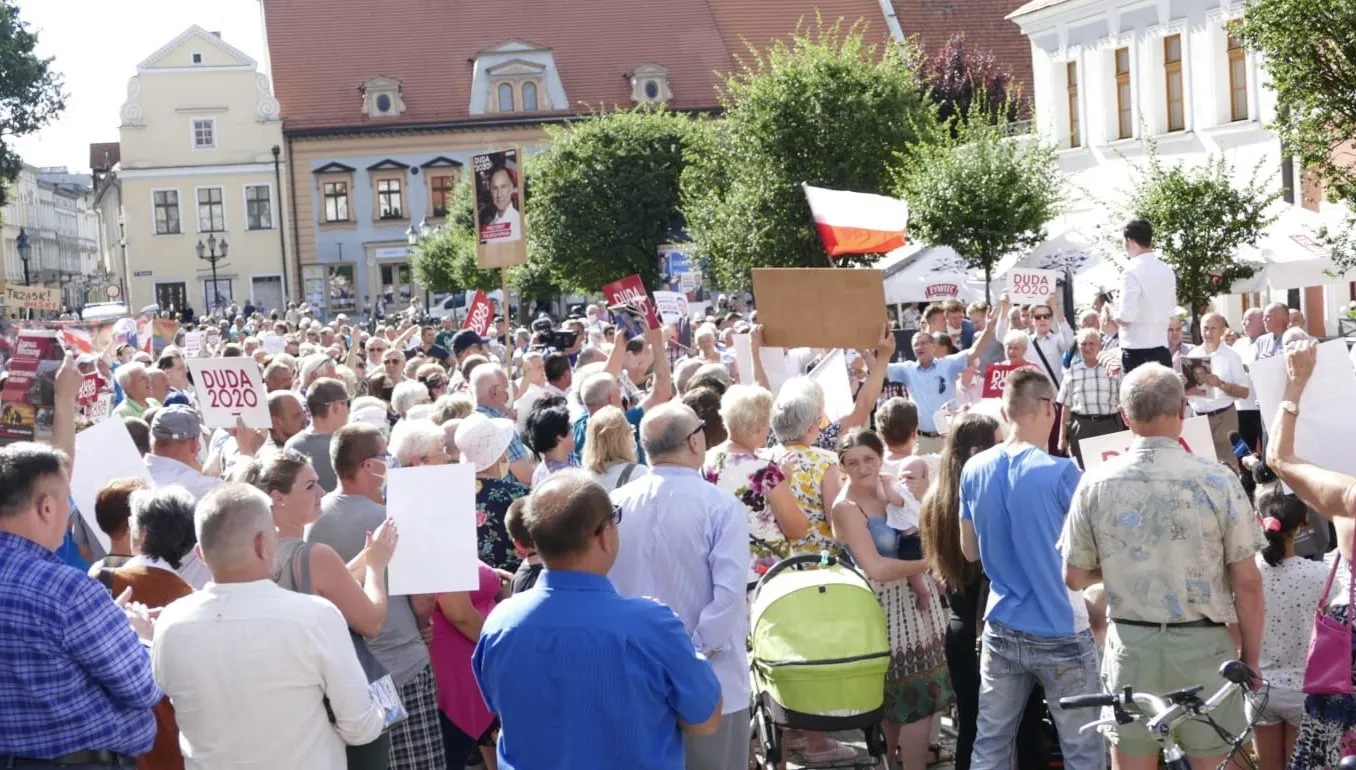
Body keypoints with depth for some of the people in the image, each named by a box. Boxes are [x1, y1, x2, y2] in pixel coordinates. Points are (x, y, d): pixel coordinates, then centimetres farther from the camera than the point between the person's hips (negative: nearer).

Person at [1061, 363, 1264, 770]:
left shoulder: (1096, 484, -5)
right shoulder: (1218, 480, -11)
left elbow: (1075, 578, 3)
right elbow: (1247, 583, -7)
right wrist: (1251, 658, 4)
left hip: (1130, 645, 2)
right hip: (1203, 645, -2)